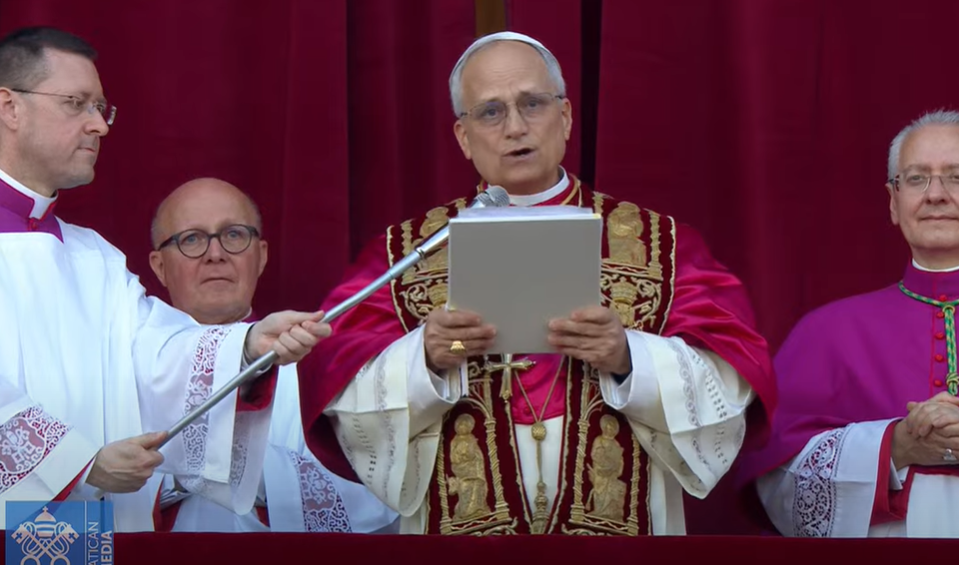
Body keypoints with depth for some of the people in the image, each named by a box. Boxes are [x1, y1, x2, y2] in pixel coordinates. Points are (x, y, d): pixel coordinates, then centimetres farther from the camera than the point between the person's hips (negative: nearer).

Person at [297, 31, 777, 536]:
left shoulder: (657, 244, 12)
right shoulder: (405, 252, 12)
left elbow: (728, 385, 2)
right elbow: (343, 397, 3)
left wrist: (626, 358, -12)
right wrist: (427, 361, -13)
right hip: (459, 529, 0)